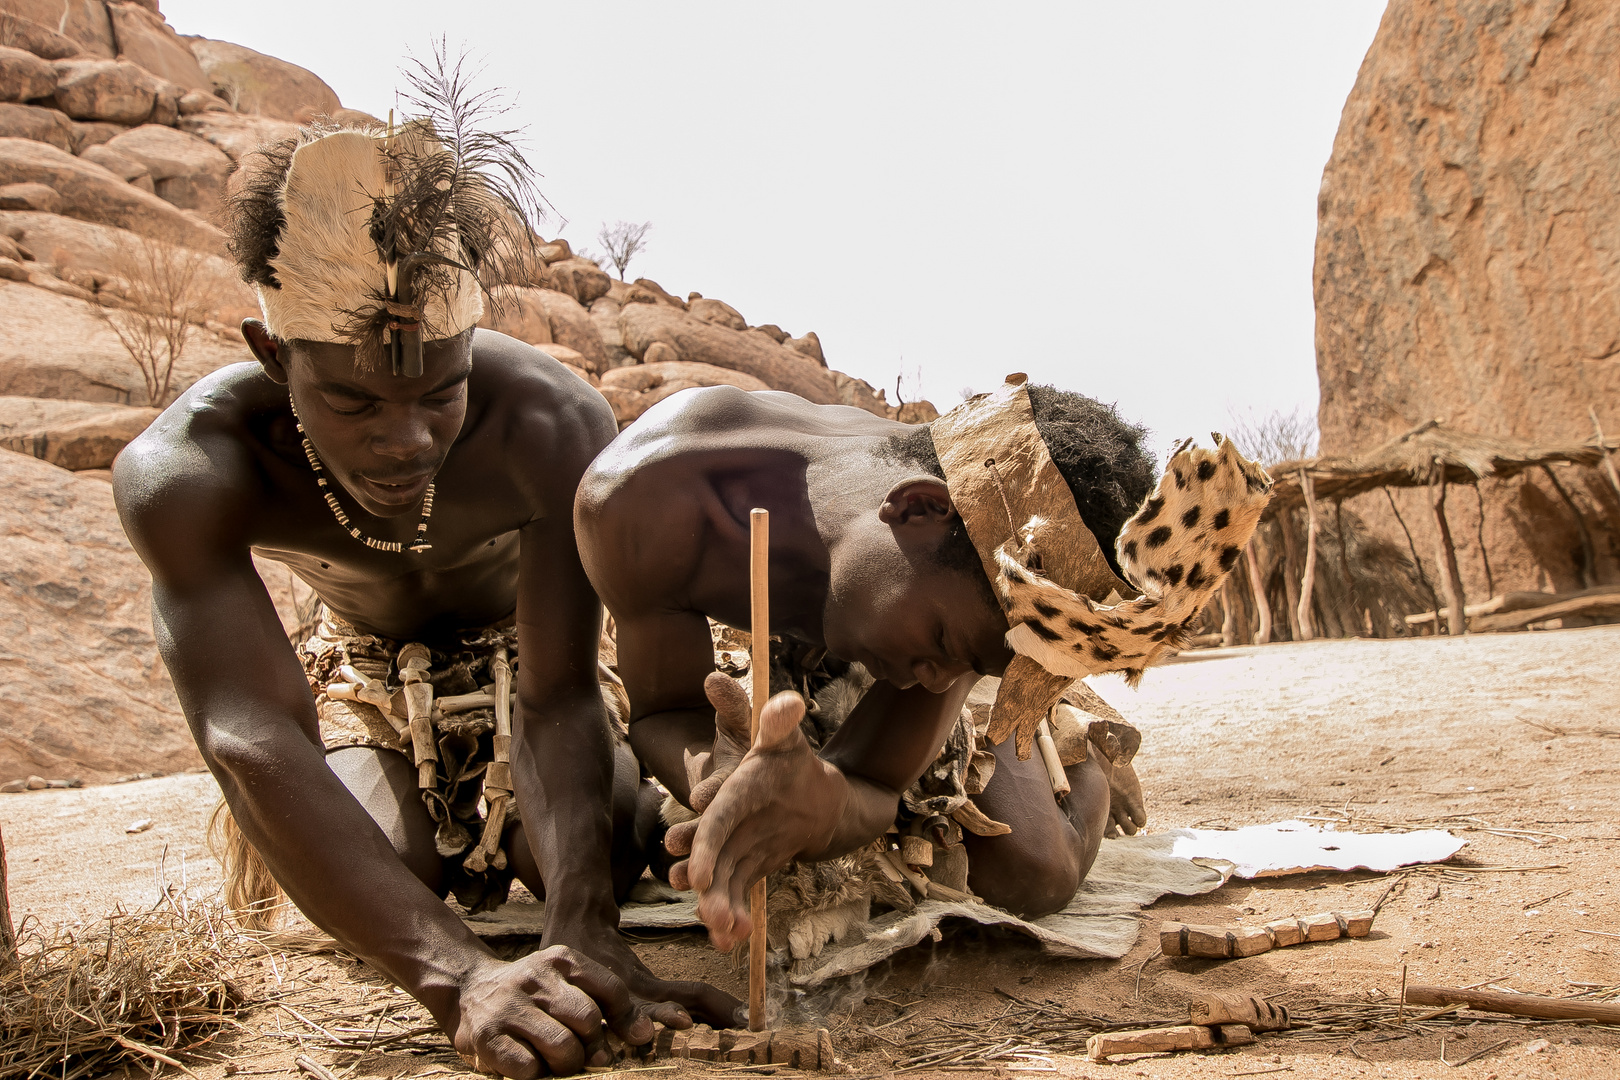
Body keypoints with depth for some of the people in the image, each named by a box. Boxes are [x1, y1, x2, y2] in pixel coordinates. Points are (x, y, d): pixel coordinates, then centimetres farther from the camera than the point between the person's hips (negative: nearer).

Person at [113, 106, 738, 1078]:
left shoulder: (557, 426, -38)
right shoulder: (181, 473, -37)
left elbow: (561, 697, -39)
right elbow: (248, 734, -48)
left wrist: (585, 932, -56)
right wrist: (462, 979, -62)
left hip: (517, 652, 0)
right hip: (363, 672, 1)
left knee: (609, 853, -17)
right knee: (375, 871, -21)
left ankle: (481, 823, 20)